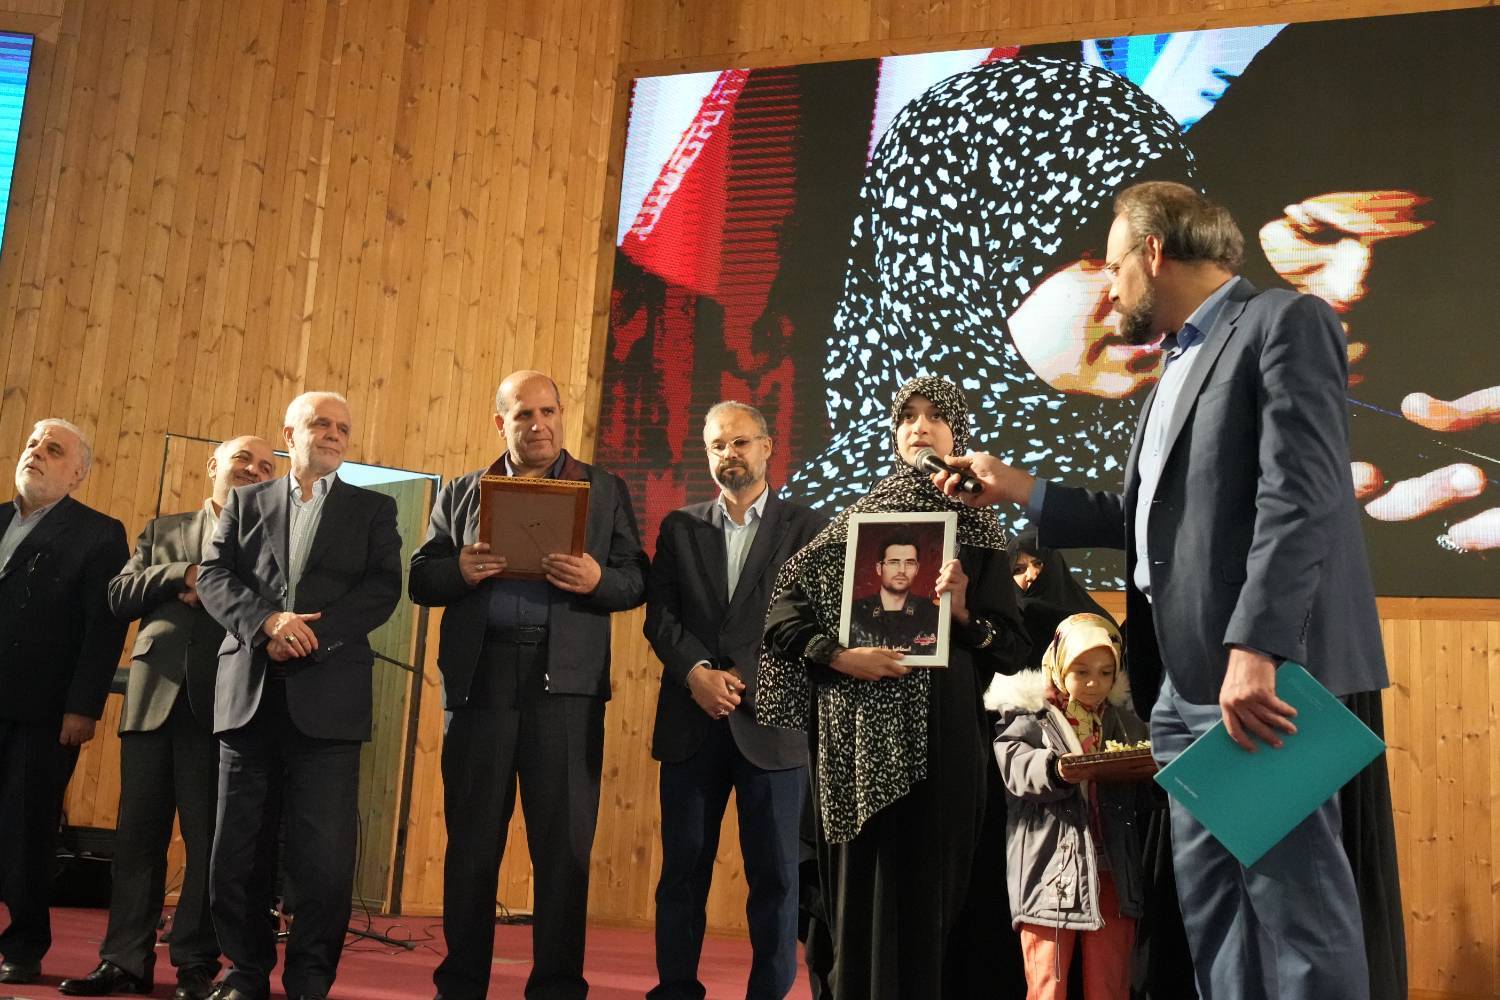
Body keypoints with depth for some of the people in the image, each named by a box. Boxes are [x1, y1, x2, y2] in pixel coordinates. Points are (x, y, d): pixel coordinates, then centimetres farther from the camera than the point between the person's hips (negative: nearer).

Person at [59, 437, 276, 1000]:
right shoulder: (163, 531, 19)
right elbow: (119, 598, 8)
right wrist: (184, 574, -5)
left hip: (220, 702, -3)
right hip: (154, 695, 3)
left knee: (209, 838, 0)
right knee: (138, 833, 5)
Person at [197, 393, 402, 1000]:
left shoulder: (373, 509, 13)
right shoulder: (246, 503, 17)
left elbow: (383, 588, 0)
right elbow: (214, 576, 5)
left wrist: (310, 637, -13)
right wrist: (267, 621, -13)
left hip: (328, 693, -2)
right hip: (249, 692, 2)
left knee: (324, 852, -4)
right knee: (239, 847, 6)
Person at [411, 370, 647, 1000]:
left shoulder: (605, 491, 12)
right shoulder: (460, 493, 15)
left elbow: (637, 582, 6)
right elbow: (421, 579, 10)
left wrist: (598, 580, -15)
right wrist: (459, 570, -11)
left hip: (566, 680, -1)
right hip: (480, 676, 1)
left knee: (564, 842, 1)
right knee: (472, 837, 6)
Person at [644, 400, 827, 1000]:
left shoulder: (807, 529, 6)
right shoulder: (680, 528, 14)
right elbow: (660, 614, 6)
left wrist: (744, 679, -13)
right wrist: (696, 672, -11)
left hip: (770, 721, -2)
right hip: (692, 722, 2)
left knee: (775, 874, 0)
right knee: (683, 869, 5)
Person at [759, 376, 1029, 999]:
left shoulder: (978, 529, 10)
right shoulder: (857, 517, 10)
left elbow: (1012, 650, 5)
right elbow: (785, 606, 2)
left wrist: (962, 613, -14)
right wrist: (837, 656, -12)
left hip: (939, 728, 0)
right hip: (859, 729, 0)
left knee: (923, 887, -1)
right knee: (857, 883, 2)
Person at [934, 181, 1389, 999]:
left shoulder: (1284, 323, -5)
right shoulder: (1180, 364, 23)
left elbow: (1301, 499, -17)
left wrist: (1255, 648, -24)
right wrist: (1017, 489, 25)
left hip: (1260, 670, -9)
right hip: (1186, 684, 9)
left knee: (1294, 899, -6)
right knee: (1211, 909, 11)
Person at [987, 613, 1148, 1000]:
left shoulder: (1126, 723, 15)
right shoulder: (1029, 718, 2)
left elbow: (1142, 798, 14)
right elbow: (1014, 765, -15)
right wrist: (1055, 771, -32)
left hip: (1112, 873, 4)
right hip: (1051, 873, -4)